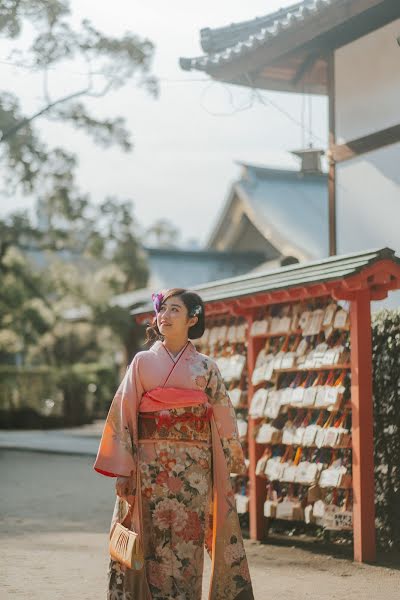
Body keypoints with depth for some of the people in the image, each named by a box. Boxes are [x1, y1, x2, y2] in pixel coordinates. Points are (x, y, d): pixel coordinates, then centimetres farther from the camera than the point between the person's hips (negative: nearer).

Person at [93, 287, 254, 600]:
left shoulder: (205, 367, 7)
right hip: (151, 465, 0)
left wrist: (230, 464, 4)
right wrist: (122, 471, -4)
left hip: (193, 467, 0)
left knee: (187, 545, -1)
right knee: (154, 543, -1)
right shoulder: (143, 362, 7)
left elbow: (223, 417, 8)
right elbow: (123, 414, 3)